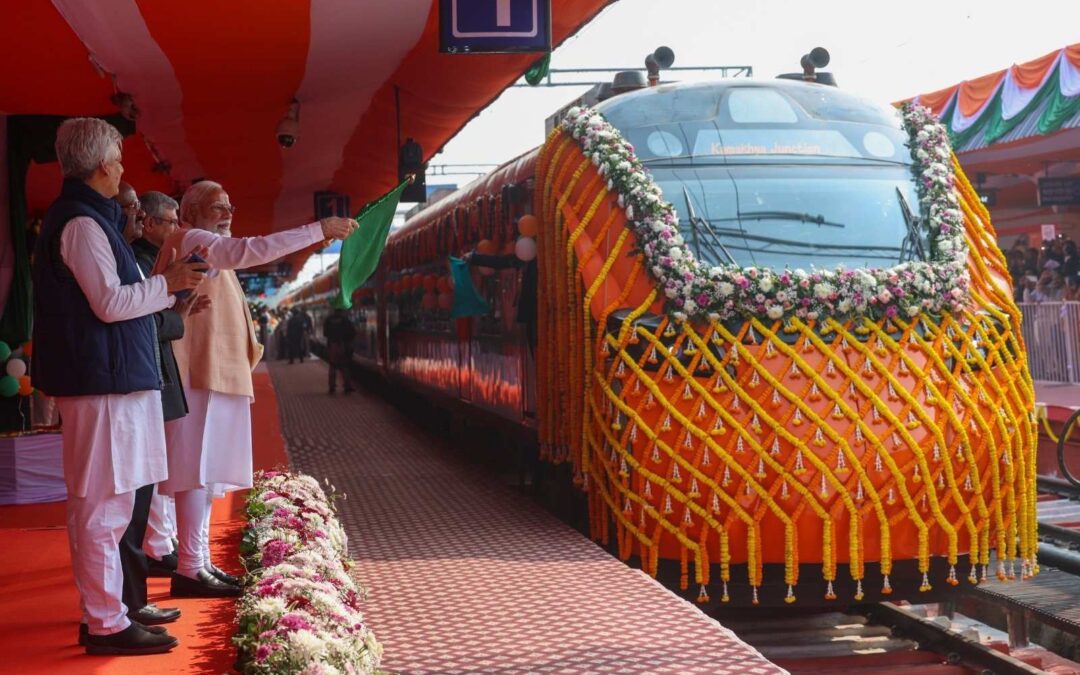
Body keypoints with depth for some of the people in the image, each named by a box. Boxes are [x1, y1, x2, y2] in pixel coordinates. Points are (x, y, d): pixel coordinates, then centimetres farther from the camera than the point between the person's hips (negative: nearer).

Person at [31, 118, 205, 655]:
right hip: (103, 381, -11)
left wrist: (166, 288, 20)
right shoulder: (82, 223, -13)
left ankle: (100, 614, 20)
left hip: (102, 378, 11)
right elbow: (110, 304, -17)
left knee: (99, 505, 14)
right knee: (103, 505, -7)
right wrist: (166, 283, -6)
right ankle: (106, 624, -4)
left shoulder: (83, 218, 18)